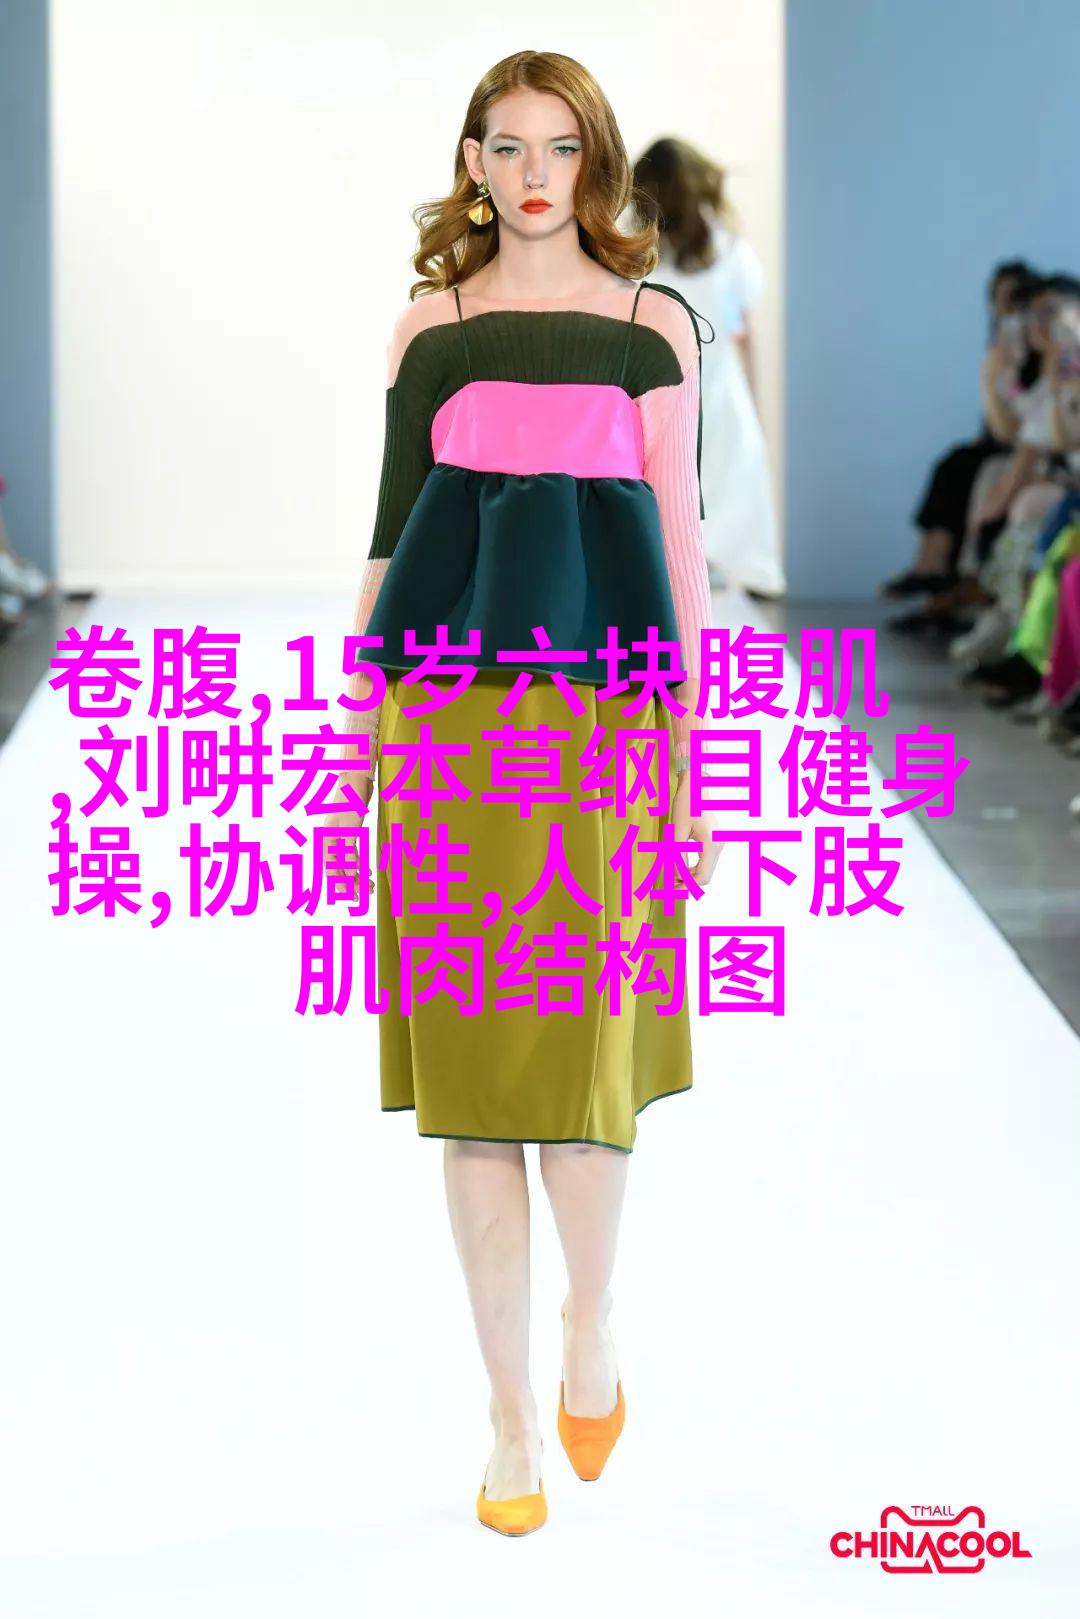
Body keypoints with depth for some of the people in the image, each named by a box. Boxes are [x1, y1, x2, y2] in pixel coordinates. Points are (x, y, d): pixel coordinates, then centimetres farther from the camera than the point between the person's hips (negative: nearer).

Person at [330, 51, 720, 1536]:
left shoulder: (652, 323, 6)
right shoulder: (431, 326, 10)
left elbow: (680, 540, 4)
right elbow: (391, 534, 11)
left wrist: (690, 756, 0)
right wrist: (357, 749, 7)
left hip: (600, 706, -1)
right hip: (450, 713, 2)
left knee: (580, 1049, -5)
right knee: (470, 1061, 2)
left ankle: (591, 1325, 25)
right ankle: (514, 1419, 11)